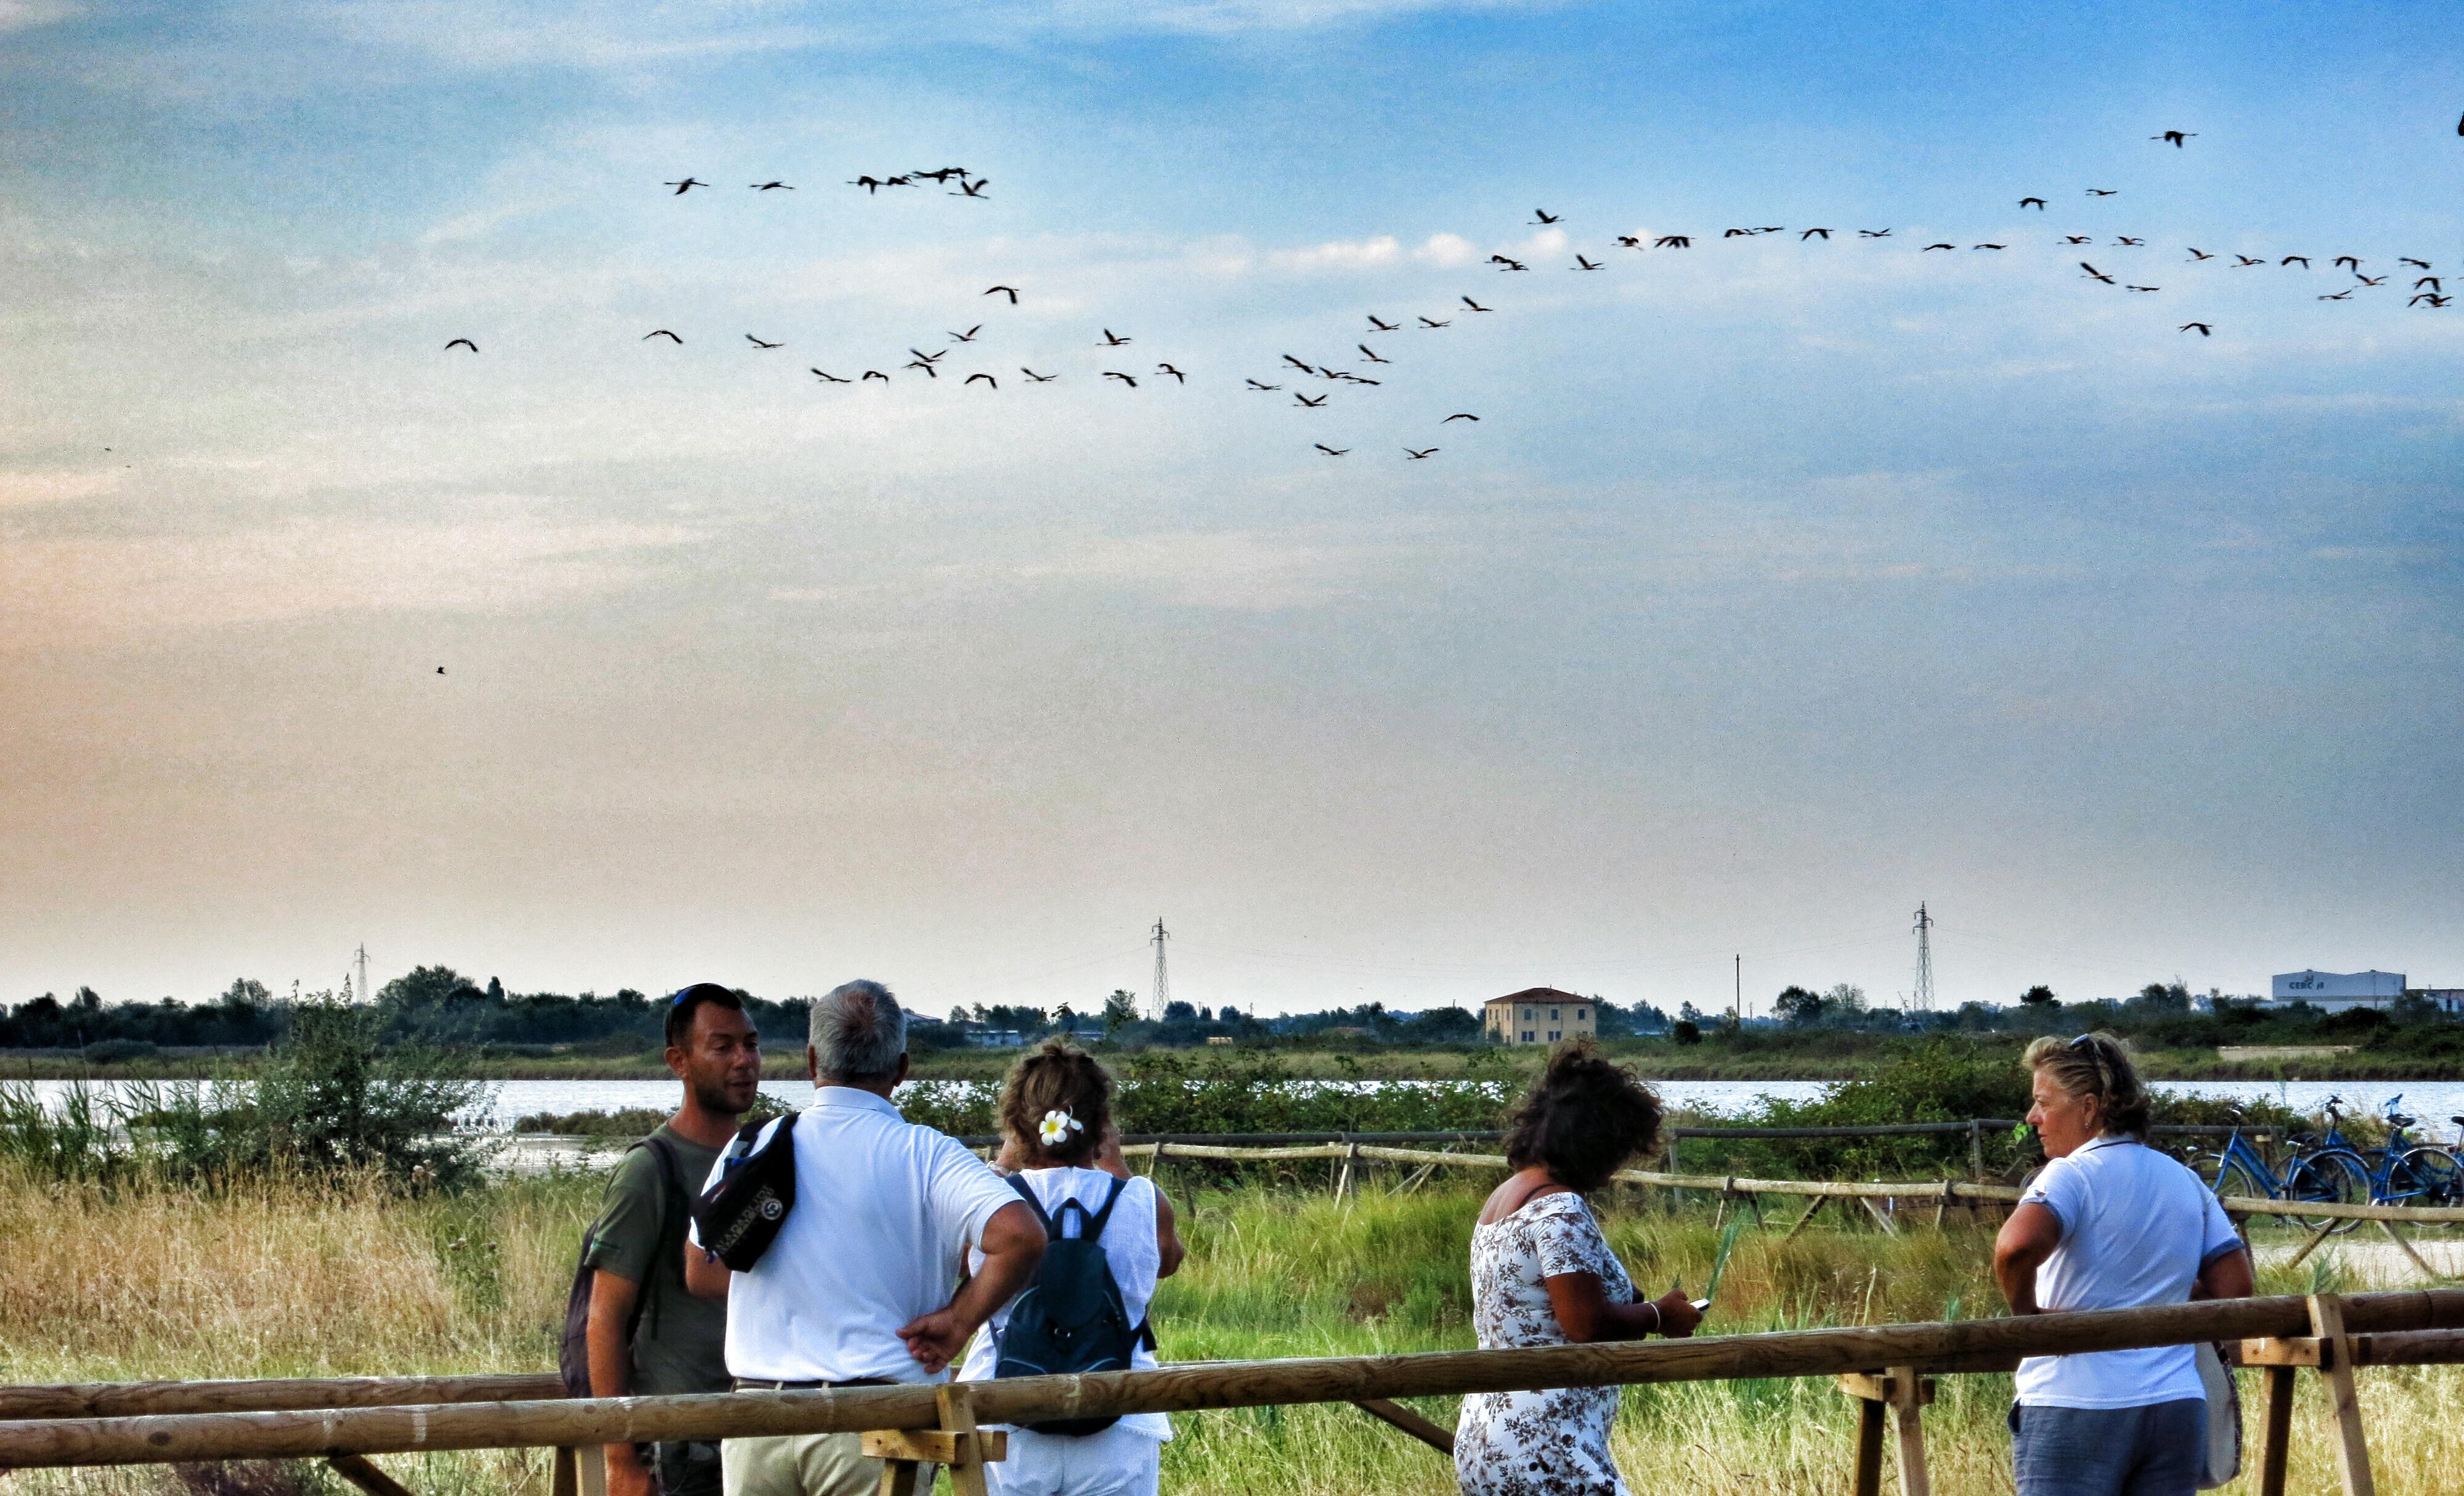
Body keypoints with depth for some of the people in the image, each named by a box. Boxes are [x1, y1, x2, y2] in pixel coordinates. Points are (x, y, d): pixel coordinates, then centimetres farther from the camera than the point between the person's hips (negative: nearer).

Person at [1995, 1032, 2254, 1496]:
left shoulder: (2072, 1175, -9)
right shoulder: (2186, 1183, 12)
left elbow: (2016, 1247, -29)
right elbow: (2234, 1289, 11)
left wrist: (2026, 1313, -12)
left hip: (2074, 1409, -6)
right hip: (2178, 1408, 6)